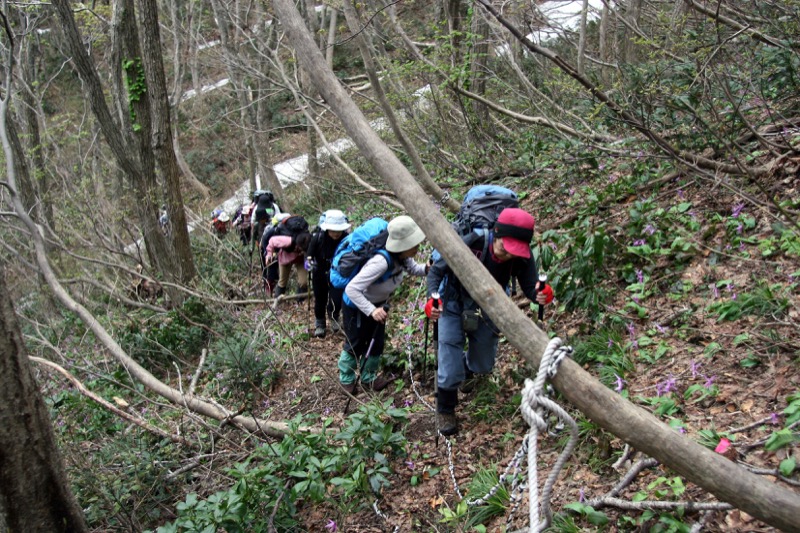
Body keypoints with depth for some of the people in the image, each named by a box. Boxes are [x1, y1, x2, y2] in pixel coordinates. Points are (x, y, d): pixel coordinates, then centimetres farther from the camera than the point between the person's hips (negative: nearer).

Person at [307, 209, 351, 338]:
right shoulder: (318, 238, -25)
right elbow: (309, 254, -13)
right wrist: (309, 261, -34)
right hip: (320, 273, 1)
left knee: (337, 301, -8)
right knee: (320, 300, 13)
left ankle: (334, 317, 29)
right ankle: (319, 324, 41)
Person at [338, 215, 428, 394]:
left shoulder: (402, 257, -20)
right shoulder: (381, 261, -43)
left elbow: (413, 269, 1)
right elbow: (351, 289, -43)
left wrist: (426, 269, -22)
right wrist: (372, 311, -51)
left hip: (377, 304, 7)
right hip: (356, 305, -7)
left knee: (377, 343, 15)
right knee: (356, 345, 10)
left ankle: (369, 378, 35)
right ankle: (346, 379, 34)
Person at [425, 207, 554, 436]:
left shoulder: (522, 256, -27)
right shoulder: (471, 243, -35)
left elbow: (529, 287, -20)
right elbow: (436, 271, -24)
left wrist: (540, 295, -45)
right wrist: (432, 298, -42)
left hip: (487, 310, 3)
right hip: (454, 305, -3)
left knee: (483, 366, 17)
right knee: (451, 365, -9)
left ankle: (466, 369, 54)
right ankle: (445, 410, 18)